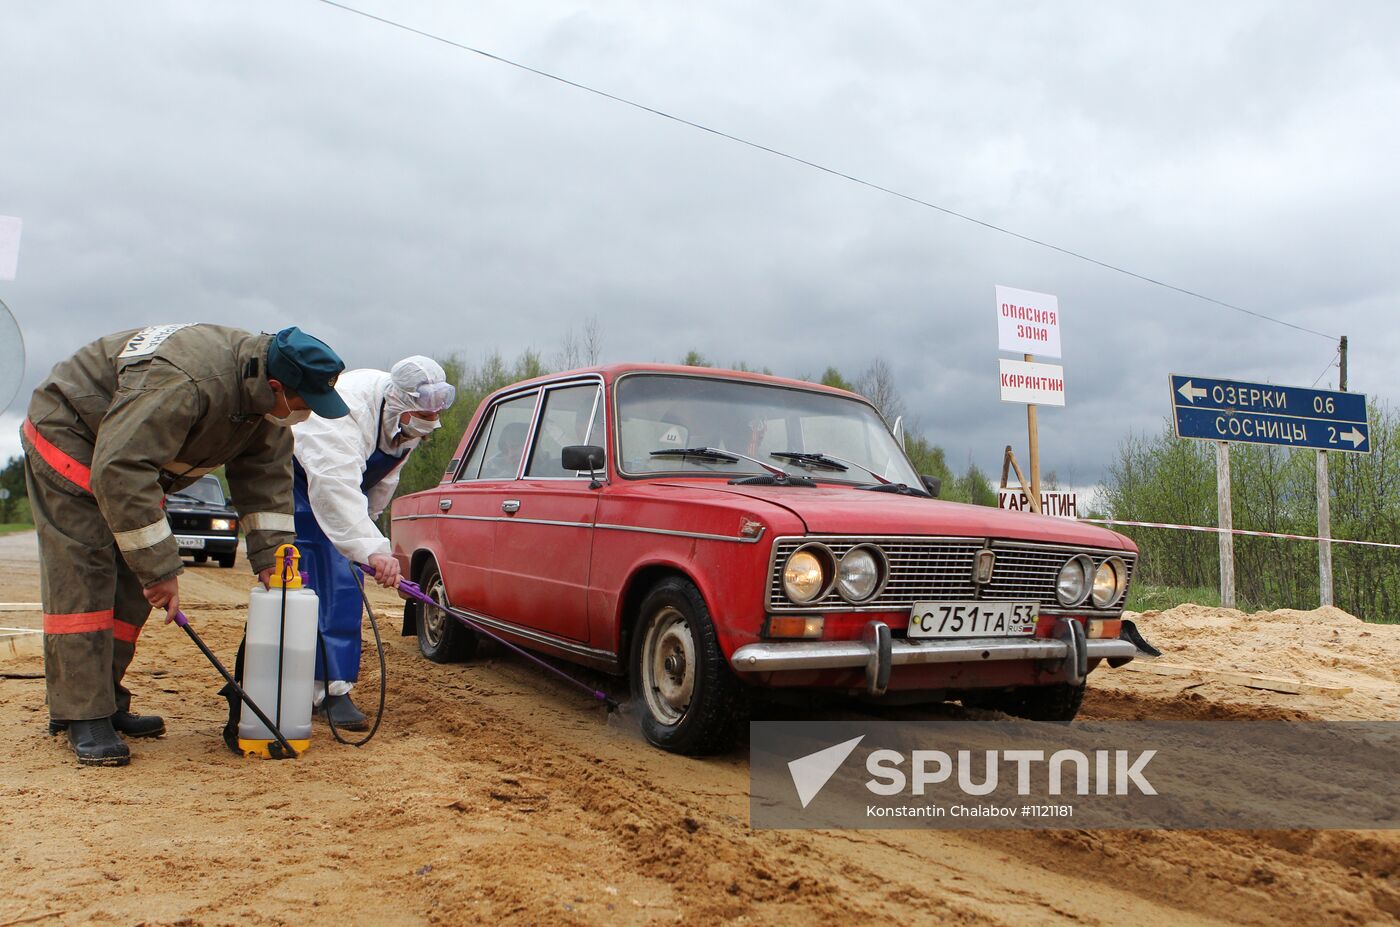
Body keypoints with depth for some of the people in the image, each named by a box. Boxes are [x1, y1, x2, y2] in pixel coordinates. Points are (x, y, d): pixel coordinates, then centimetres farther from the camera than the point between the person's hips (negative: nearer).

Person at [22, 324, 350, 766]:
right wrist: (160, 566, -39)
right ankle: (83, 717, -10)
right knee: (81, 580, -13)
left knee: (133, 583, 4)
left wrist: (270, 555, -14)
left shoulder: (266, 398, -13)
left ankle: (106, 701, 13)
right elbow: (119, 470, -42)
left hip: (132, 455, 8)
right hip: (67, 436, -8)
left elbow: (266, 477, -6)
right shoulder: (184, 383, -41)